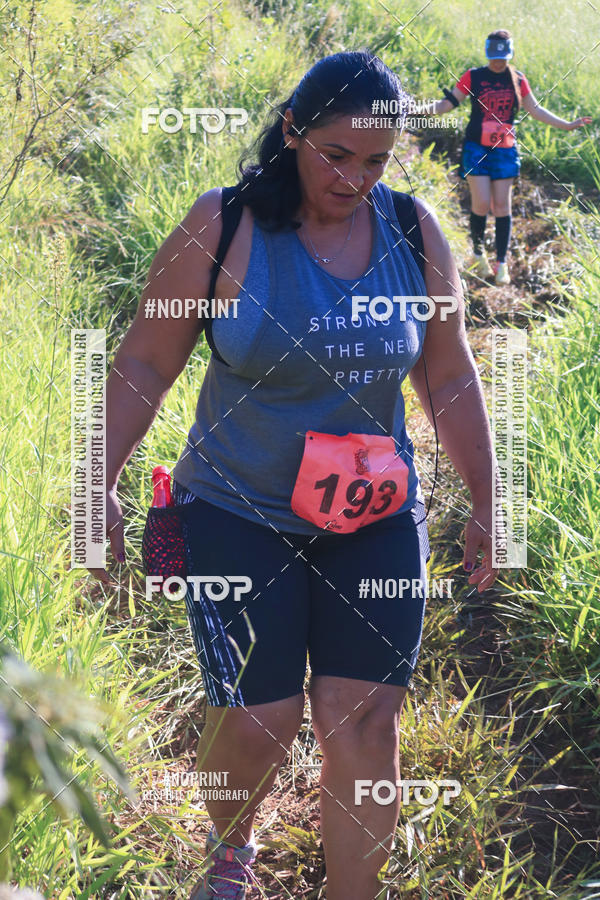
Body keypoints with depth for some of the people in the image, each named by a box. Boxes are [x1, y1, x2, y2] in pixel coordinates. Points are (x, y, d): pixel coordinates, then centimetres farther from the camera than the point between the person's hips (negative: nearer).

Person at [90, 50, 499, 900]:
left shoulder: (415, 232, -2)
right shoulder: (222, 228, -11)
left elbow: (450, 377, 6)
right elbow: (145, 363, -5)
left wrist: (485, 504, 6)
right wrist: (101, 488, -9)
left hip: (376, 520, 3)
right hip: (239, 515, -2)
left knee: (365, 724, -2)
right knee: (257, 720, -2)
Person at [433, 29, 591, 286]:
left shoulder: (517, 79, 4)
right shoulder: (473, 77, -3)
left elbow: (535, 110, 12)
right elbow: (448, 103, -1)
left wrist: (567, 125, 9)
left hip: (505, 150, 2)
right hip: (477, 149, -2)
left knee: (502, 205, 1)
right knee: (481, 204, -9)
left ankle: (501, 264, 6)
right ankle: (477, 253, 14)